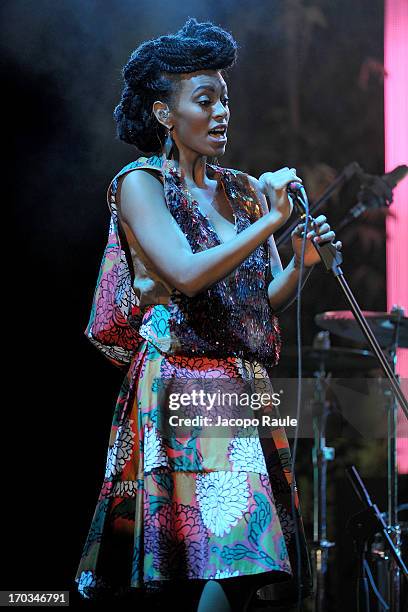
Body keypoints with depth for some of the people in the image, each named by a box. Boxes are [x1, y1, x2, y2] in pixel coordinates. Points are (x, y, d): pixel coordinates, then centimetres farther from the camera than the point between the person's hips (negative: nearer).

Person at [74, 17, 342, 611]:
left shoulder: (241, 189, 16)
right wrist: (271, 220, -12)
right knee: (228, 549, -17)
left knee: (247, 561, 0)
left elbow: (268, 300, 15)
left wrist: (302, 262, -4)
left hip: (246, 387, 6)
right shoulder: (141, 183, -2)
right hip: (182, 381, -6)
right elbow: (189, 275, -17)